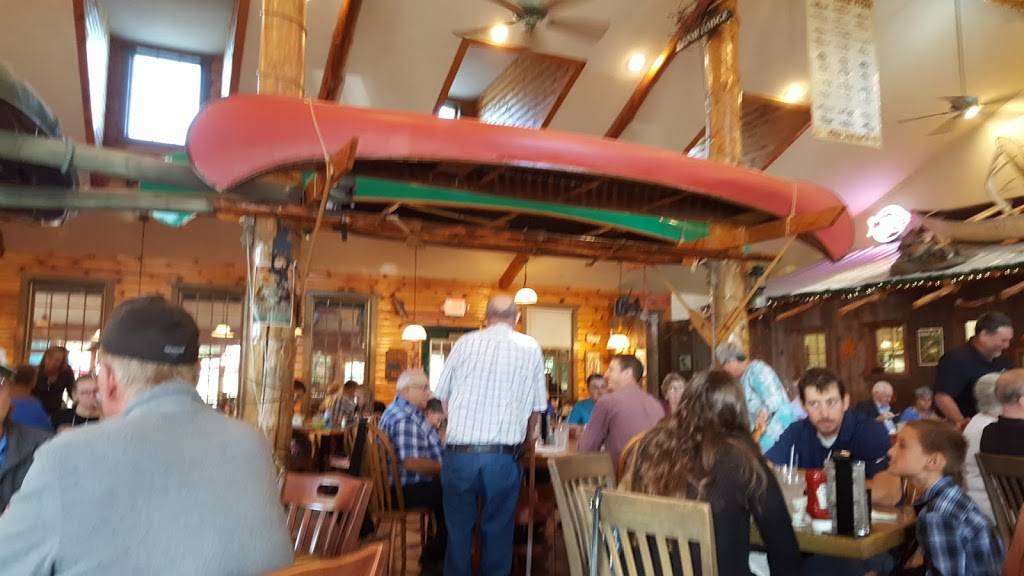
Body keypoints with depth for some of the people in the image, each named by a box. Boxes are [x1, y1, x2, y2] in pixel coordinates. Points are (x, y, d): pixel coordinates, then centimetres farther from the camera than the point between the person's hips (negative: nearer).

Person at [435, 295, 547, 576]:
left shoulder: (464, 343, 4)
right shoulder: (531, 348, 4)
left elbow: (442, 394, 11)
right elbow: (537, 406, 8)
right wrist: (527, 436, 30)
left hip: (458, 454, 1)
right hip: (502, 457, 0)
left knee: (458, 528, 15)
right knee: (497, 529, 13)